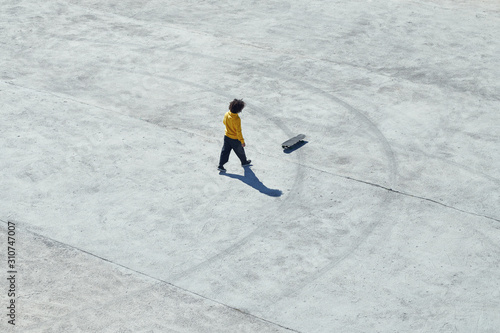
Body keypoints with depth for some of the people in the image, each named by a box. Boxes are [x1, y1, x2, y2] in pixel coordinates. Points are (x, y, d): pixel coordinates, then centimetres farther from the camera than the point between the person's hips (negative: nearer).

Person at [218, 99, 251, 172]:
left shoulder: (226, 114, -11)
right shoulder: (237, 119, -32)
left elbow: (224, 122, 9)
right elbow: (238, 131, -26)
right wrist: (242, 141, -15)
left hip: (227, 137, 5)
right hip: (235, 139, -5)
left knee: (225, 151, 14)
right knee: (240, 151, 19)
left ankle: (220, 166, 14)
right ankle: (244, 162, 42)